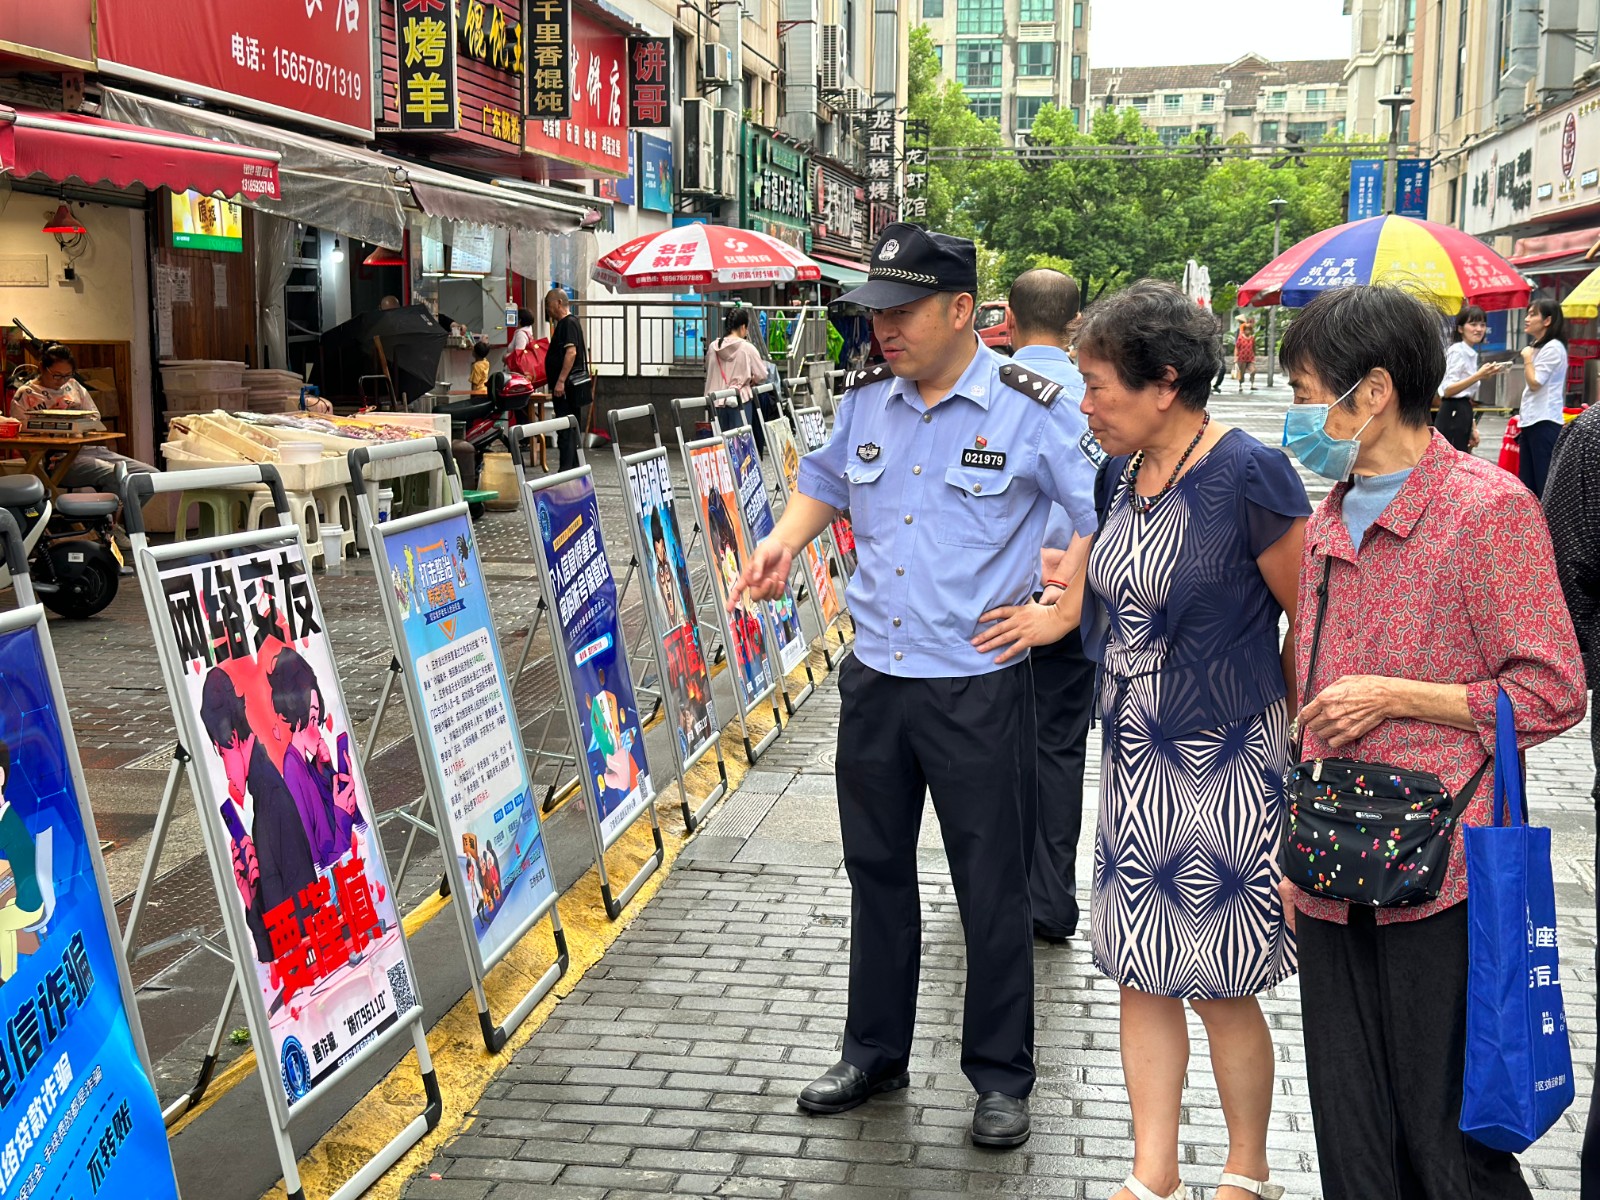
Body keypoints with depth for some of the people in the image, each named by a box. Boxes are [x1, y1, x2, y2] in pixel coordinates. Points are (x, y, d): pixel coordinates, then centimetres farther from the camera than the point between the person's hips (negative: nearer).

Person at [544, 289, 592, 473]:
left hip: (568, 387, -11)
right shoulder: (564, 323, 19)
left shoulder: (569, 323, -12)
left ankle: (566, 470, -13)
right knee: (572, 431, 13)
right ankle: (574, 469, 18)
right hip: (568, 387, 11)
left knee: (566, 432, -11)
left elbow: (571, 352, -23)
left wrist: (561, 381, -27)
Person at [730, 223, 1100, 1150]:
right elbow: (827, 482, 23)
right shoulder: (866, 401, 5)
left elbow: (1109, 515, -7)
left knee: (993, 888, 5)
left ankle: (1002, 1079, 22)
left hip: (979, 686, -5)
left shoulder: (1032, 410, -12)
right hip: (875, 677, 6)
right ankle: (876, 1053, 34)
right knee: (876, 870, 17)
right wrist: (786, 543, 5)